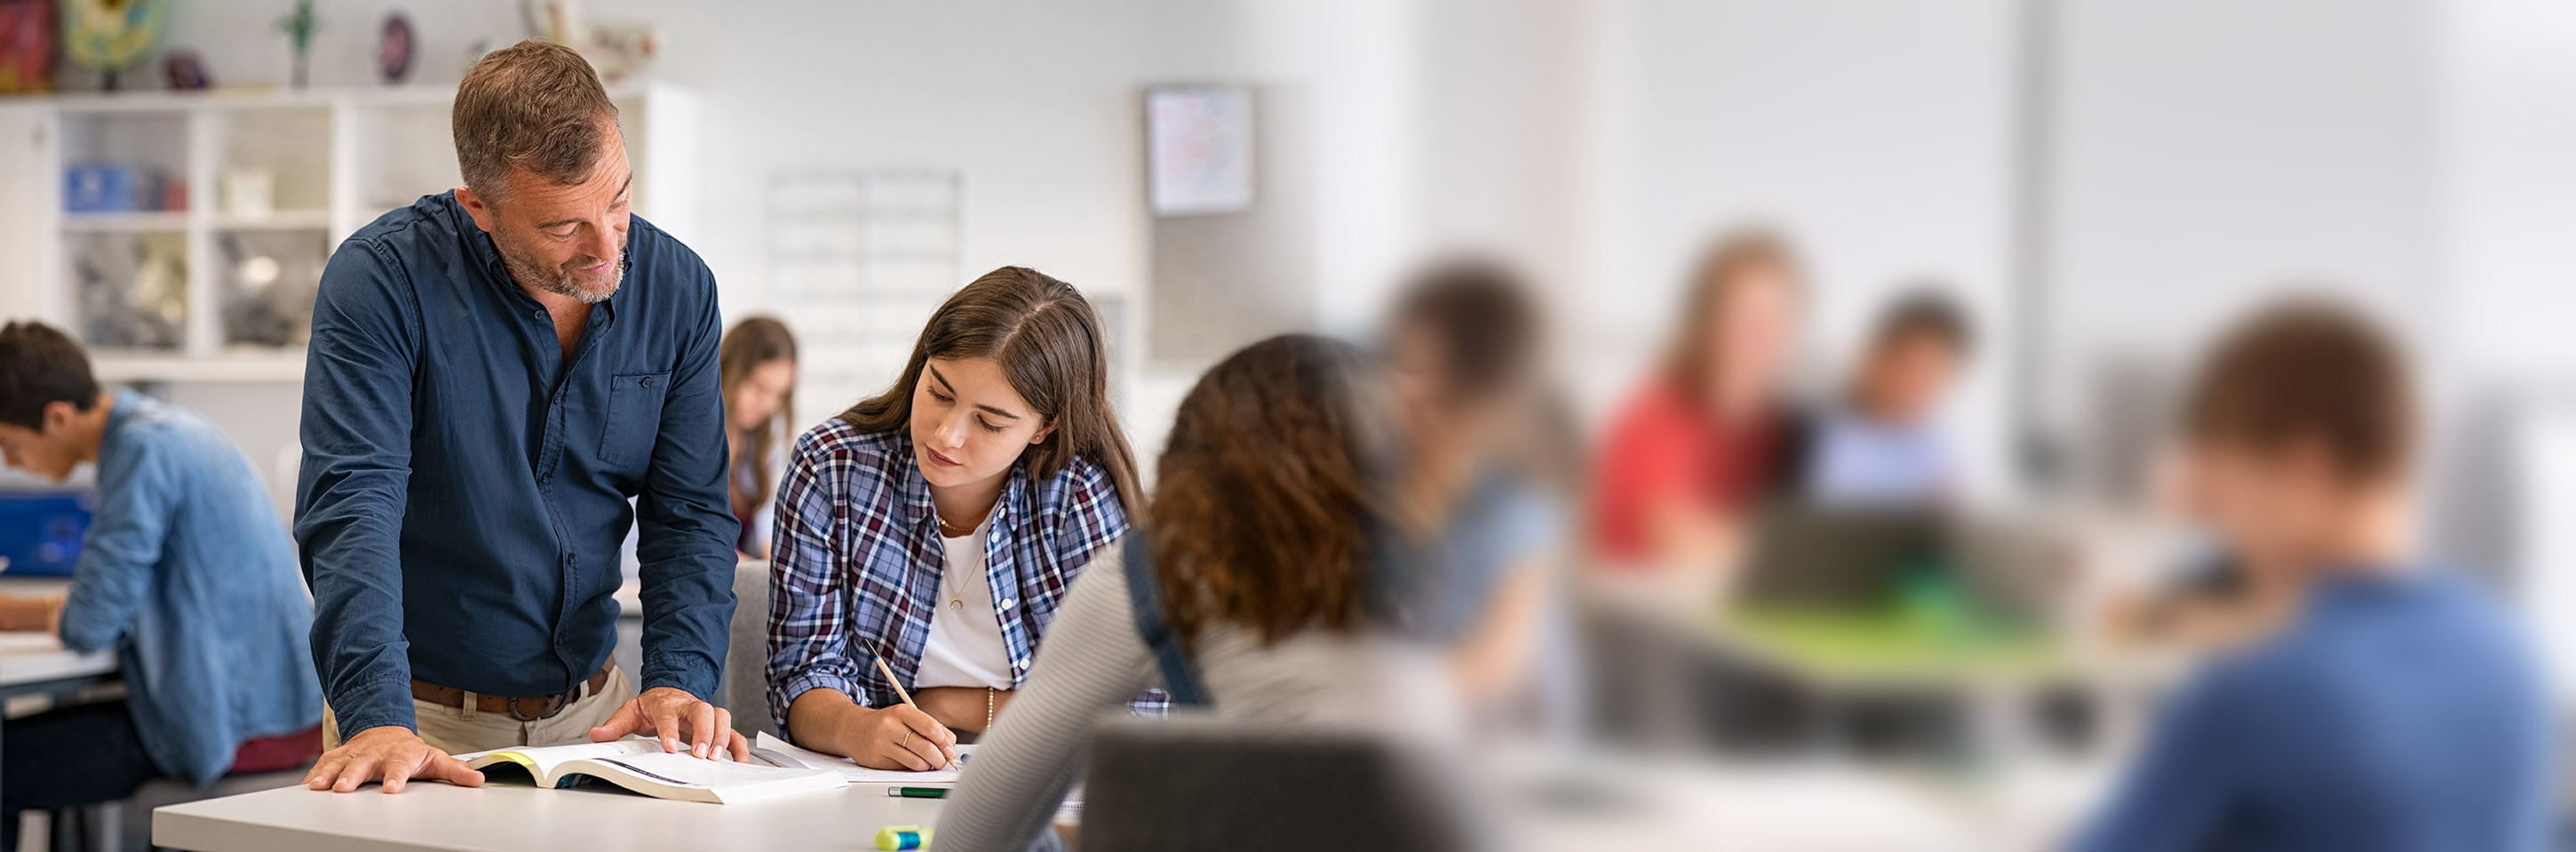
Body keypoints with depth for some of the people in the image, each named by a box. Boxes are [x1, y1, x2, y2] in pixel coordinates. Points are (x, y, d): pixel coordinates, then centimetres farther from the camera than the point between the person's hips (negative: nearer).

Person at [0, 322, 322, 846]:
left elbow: (91, 625, -18)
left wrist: (57, 618, 3)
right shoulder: (162, 428, 13)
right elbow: (121, 592, 22)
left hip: (235, 724, -10)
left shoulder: (144, 447, -17)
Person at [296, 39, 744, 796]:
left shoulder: (677, 288, 0)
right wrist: (377, 716, -32)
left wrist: (680, 678, -14)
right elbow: (353, 503, -20)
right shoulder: (383, 278, -13)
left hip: (593, 710, 3)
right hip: (428, 719, -3)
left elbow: (689, 512, 2)